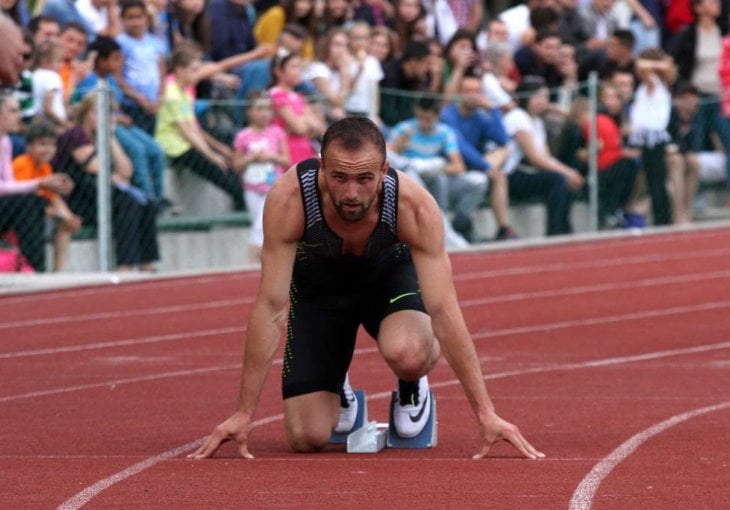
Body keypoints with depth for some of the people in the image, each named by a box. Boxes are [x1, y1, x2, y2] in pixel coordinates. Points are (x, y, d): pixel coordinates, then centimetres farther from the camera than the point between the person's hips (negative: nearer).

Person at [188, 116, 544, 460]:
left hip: (390, 274, -1)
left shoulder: (415, 207, -36)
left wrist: (486, 414, -36)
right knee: (307, 438, -11)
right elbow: (270, 307, -32)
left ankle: (411, 388, 2)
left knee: (407, 355, -36)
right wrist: (244, 414, -33)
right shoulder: (288, 200, -37)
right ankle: (334, 390, 26)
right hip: (318, 285, 1)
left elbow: (443, 311, -33)